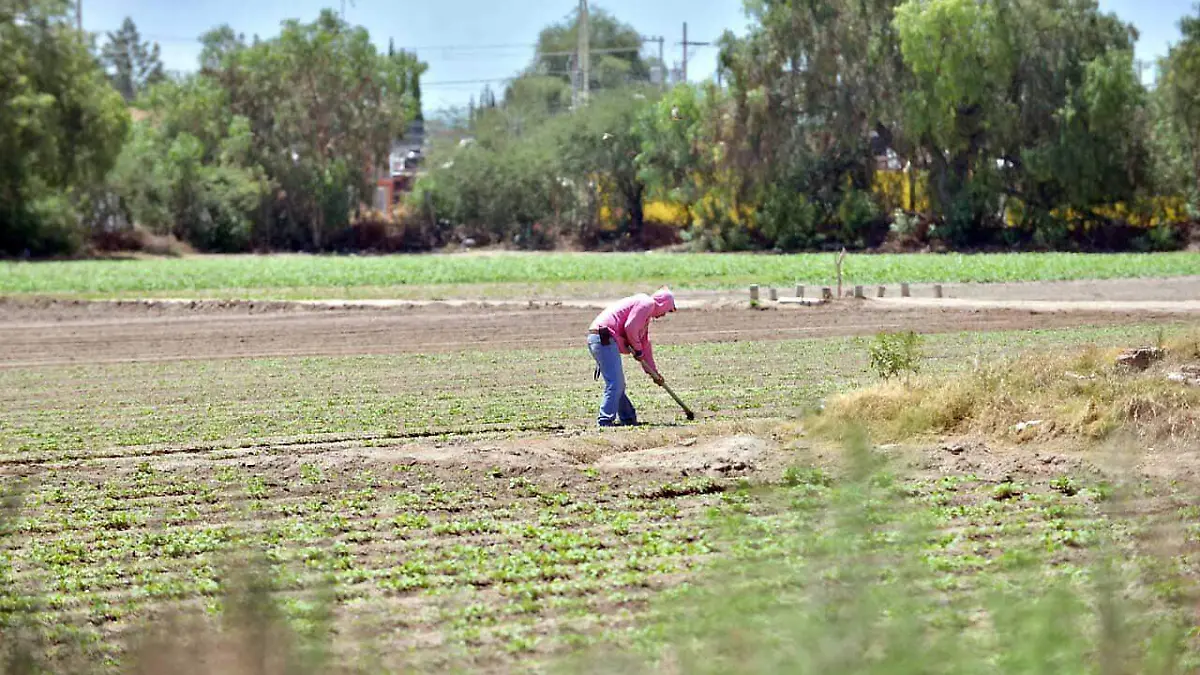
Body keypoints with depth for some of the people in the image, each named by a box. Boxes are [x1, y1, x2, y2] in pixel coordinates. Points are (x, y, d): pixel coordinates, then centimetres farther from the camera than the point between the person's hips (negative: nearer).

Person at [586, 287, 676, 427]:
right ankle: (606, 420, -21)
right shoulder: (647, 303, -2)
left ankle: (628, 418, 24)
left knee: (618, 384, 17)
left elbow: (645, 345, 35)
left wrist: (654, 372, 36)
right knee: (615, 383, -15)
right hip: (605, 338, -11)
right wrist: (637, 349, -2)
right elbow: (630, 327, -15)